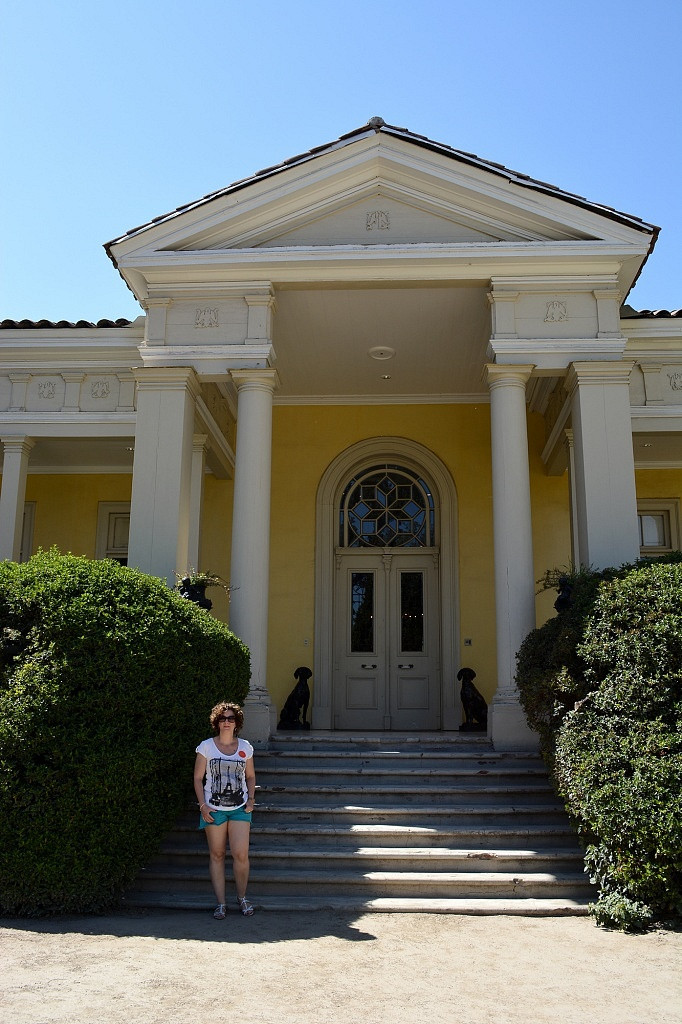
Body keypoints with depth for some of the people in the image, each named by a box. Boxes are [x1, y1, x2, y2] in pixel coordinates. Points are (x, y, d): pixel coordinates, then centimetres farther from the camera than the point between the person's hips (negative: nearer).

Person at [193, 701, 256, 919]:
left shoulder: (245, 747, 6)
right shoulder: (206, 746, 0)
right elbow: (198, 778, 2)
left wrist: (250, 799, 3)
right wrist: (203, 805, -6)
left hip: (239, 808, 1)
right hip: (214, 809, -1)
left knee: (241, 854, -6)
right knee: (217, 855, 4)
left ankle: (242, 898, 16)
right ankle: (220, 903, 15)